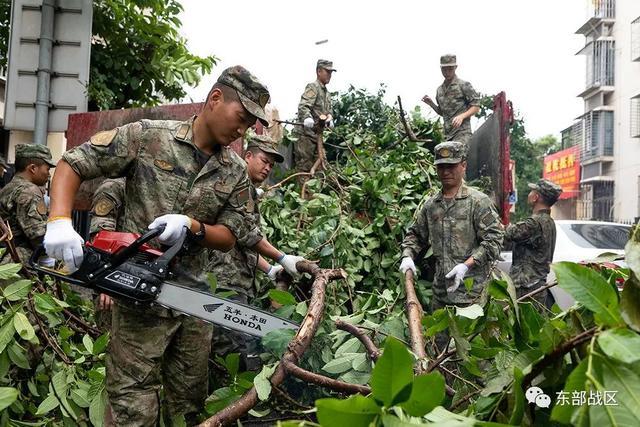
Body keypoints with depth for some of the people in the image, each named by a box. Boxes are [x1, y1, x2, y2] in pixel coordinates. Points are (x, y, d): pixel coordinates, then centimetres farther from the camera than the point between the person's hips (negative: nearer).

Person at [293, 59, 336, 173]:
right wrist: (307, 118, -43)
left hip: (317, 134, 9)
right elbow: (303, 106, -22)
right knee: (303, 167, -9)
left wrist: (329, 118, -1)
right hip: (305, 134, -9)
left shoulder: (327, 93, 21)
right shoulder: (313, 87, -8)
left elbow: (328, 111, 24)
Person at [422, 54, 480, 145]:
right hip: (447, 135, 6)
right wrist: (431, 104, 9)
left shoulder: (464, 85, -2)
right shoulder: (440, 90, 17)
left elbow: (476, 107, -3)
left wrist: (462, 116, -18)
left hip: (462, 133, -6)